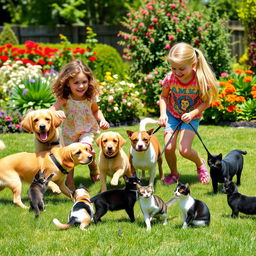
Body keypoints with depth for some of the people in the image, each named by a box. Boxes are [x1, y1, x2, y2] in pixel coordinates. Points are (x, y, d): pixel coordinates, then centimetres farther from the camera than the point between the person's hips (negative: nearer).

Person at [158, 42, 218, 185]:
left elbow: (206, 102, -15)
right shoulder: (170, 78, -21)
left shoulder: (201, 81, -27)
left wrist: (192, 114, -29)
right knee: (169, 148, -9)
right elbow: (163, 97, -3)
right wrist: (163, 114, -18)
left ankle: (200, 163, 21)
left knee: (184, 150, -14)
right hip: (172, 115, 2)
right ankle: (174, 173, 21)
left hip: (191, 117, -2)